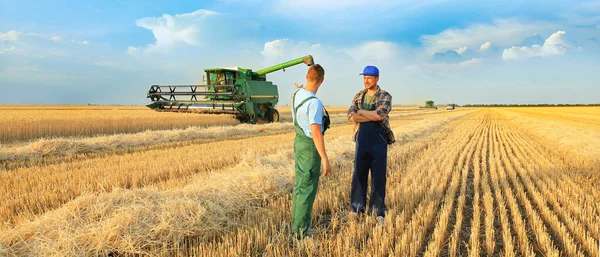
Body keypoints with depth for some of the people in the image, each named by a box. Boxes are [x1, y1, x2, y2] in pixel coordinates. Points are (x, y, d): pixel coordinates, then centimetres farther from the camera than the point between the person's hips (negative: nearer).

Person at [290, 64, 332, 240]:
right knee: (308, 188, -1)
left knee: (300, 183, 16)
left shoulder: (297, 94, 1)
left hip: (299, 141, 9)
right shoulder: (314, 102, -27)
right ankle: (301, 229, 7)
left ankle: (297, 223, 26)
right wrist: (325, 159, -24)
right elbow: (316, 133, -29)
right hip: (310, 146, -9)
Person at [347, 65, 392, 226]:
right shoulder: (358, 96, 10)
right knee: (358, 174, 8)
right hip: (361, 140, 3)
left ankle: (379, 211, 14)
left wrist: (361, 112, -8)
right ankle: (356, 208, 20)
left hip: (379, 141, -3)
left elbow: (380, 114, -20)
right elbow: (351, 116, -6)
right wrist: (373, 117, -14)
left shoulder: (385, 97, -1)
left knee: (378, 176, 3)